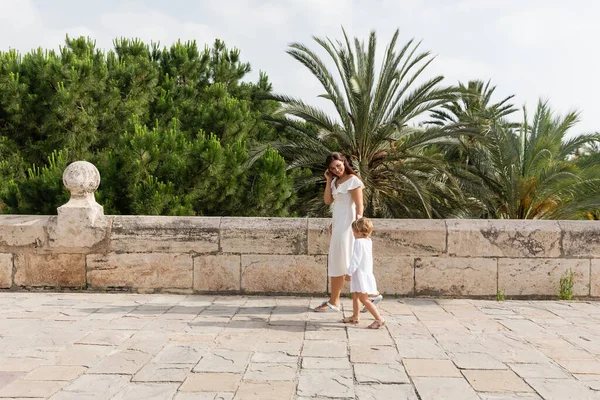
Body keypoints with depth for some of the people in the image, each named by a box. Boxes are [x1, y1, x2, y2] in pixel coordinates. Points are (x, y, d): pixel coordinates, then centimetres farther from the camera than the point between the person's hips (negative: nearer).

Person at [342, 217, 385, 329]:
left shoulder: (359, 242, -19)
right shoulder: (368, 241, 9)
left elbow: (355, 259, -20)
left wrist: (349, 272, -14)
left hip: (361, 274, -10)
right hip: (366, 272, 10)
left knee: (364, 299, -9)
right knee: (355, 296, 22)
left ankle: (379, 319, -11)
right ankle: (355, 317, 34)